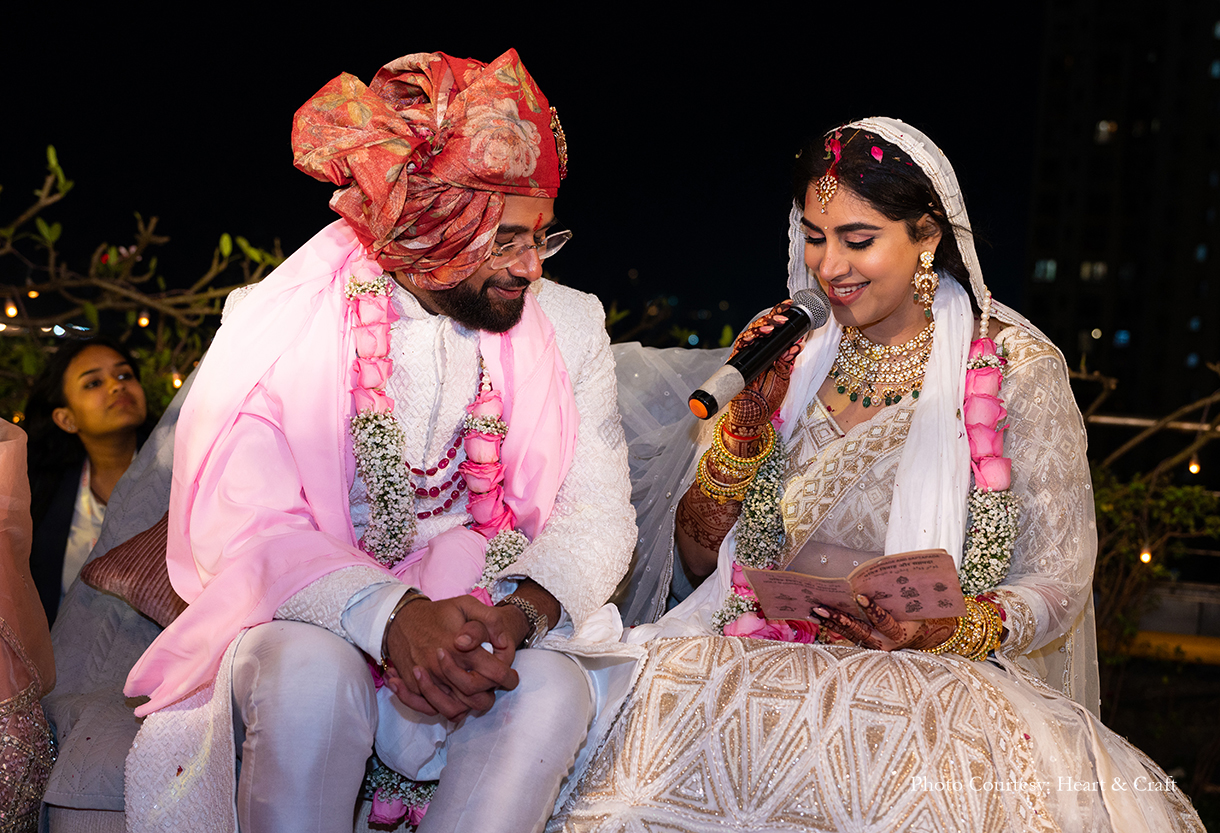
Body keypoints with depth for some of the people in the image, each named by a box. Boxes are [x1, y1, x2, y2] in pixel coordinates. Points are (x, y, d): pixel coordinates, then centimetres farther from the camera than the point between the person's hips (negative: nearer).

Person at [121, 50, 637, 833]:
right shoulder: (278, 321, -6)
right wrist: (392, 614, -32)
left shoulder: (568, 324, 2)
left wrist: (519, 616, -27)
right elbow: (244, 529, -15)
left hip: (498, 630, 2)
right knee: (311, 673, -35)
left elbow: (597, 512, -5)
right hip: (313, 622, -1)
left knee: (551, 685, -31)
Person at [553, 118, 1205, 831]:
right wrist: (751, 417, -4)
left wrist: (937, 632, -20)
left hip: (940, 680, -3)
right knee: (666, 683, -28)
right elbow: (700, 558, 11)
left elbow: (1057, 582, 0)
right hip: (773, 657, 4)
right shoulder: (796, 357, 11)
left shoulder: (1015, 365, 0)